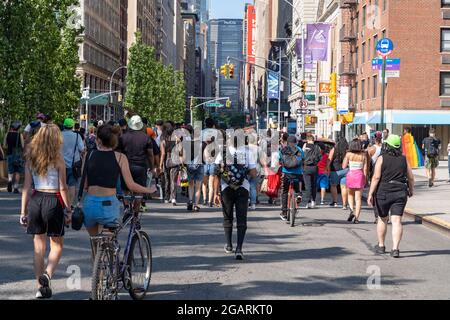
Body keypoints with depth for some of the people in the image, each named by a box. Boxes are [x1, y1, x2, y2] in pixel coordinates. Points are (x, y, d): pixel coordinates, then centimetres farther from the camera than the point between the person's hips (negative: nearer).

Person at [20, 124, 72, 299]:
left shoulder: (31, 158, 4)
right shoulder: (58, 159, -7)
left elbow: (26, 186, 5)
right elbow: (62, 188, -7)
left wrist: (23, 211, 9)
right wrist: (69, 209, 1)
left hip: (35, 200, 4)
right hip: (53, 201, -4)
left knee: (38, 246, 12)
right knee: (57, 245, 10)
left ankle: (41, 287, 15)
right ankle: (47, 274, -14)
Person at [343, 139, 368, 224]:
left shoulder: (349, 154, -5)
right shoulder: (363, 155, -2)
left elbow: (343, 166, -2)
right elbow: (365, 168, -1)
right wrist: (364, 178, 8)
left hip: (350, 175, 0)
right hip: (360, 175, 0)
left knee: (350, 194, 22)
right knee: (358, 198, 5)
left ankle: (352, 210, -1)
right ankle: (356, 217, 1)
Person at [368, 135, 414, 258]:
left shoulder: (382, 158, -6)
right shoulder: (403, 159, 3)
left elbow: (376, 177, -12)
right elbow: (410, 177, 6)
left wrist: (370, 194, -10)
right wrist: (411, 190, 24)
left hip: (383, 192, -1)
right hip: (400, 193, 1)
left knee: (382, 219, 16)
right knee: (396, 221, -2)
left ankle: (381, 246, 29)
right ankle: (395, 249, -13)